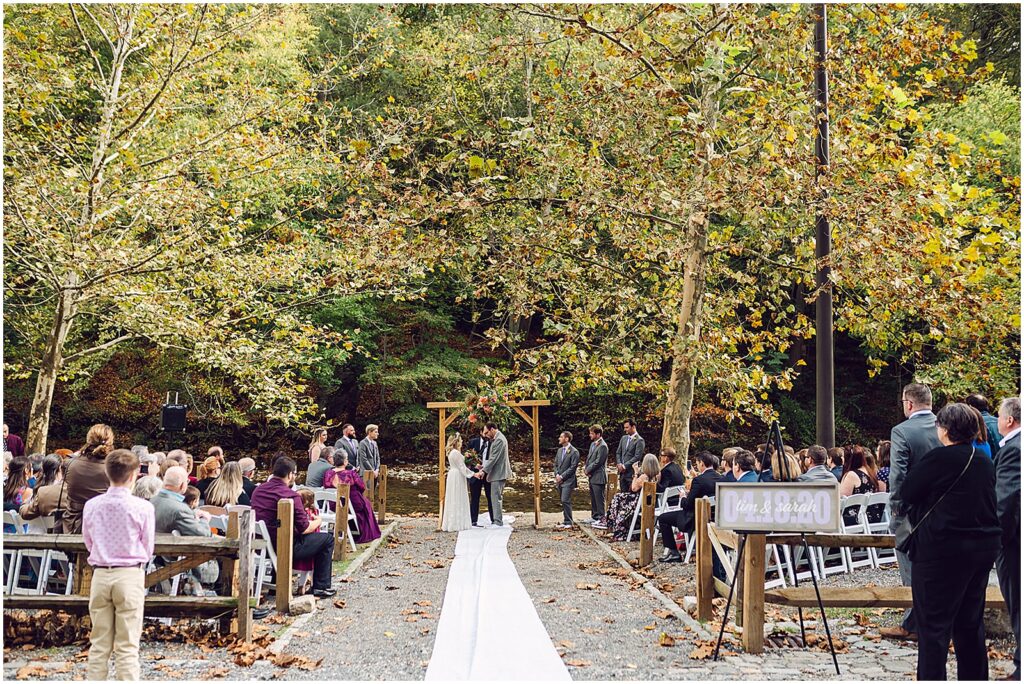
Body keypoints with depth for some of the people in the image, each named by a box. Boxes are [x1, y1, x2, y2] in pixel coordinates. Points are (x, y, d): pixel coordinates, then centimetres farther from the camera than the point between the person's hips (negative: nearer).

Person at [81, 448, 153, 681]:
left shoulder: (91, 505, 0)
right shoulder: (143, 507, -10)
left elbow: (88, 543, 11)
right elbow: (148, 549, -1)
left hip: (100, 575, 3)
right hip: (130, 575, -3)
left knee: (99, 643, 11)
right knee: (127, 646, 1)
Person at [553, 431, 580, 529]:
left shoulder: (574, 452, -9)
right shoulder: (559, 450, 16)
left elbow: (573, 467, -13)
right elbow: (556, 464, 18)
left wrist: (562, 476, -14)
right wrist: (557, 475, 0)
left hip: (568, 481, -7)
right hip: (559, 481, 7)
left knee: (565, 501, -13)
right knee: (563, 501, 10)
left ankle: (568, 523, -7)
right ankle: (565, 521, 16)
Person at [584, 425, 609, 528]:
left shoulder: (602, 446, -16)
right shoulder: (593, 444, 14)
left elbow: (598, 462, -19)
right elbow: (589, 456, 20)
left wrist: (588, 470, -10)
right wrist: (585, 466, 2)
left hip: (598, 477, -10)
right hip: (592, 476, 10)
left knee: (599, 499, -7)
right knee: (593, 498, 18)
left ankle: (602, 519, -4)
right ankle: (595, 516, 29)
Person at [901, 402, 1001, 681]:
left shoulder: (938, 458, -15)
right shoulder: (985, 462, 8)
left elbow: (905, 493, -9)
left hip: (943, 550, -7)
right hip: (984, 548, 8)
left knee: (933, 625, -1)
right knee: (970, 622, 17)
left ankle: (931, 677, -1)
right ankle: (974, 676, 24)